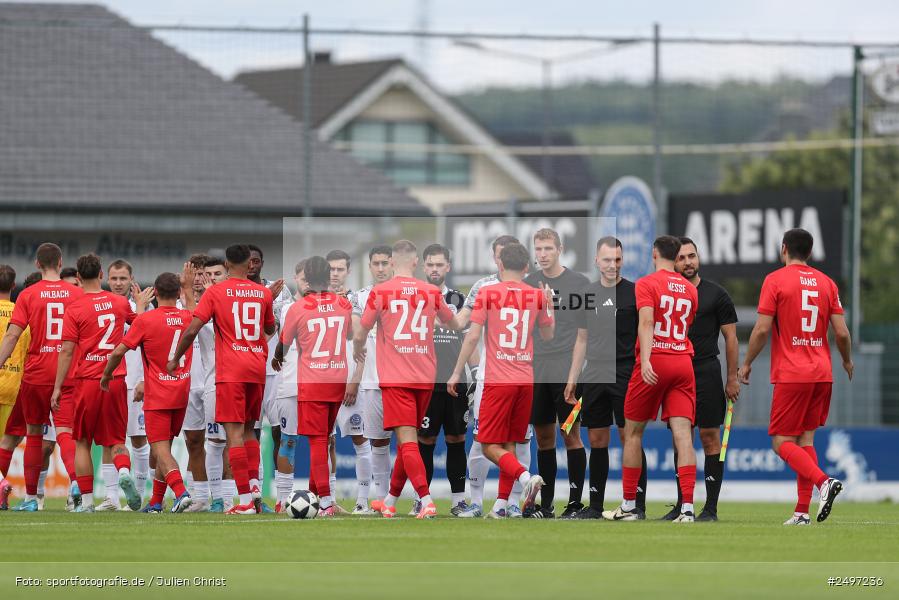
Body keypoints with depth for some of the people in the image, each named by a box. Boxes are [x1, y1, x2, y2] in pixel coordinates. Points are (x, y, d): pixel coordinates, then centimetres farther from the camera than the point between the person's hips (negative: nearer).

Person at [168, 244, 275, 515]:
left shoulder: (216, 292, -2)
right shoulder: (263, 293, 8)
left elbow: (192, 331, -8)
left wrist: (175, 360, 5)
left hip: (230, 372, -4)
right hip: (257, 370, 4)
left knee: (234, 434, -7)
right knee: (249, 431, 19)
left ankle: (245, 501, -13)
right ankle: (254, 485, 2)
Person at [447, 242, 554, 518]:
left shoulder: (487, 294, -4)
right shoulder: (537, 295, 6)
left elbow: (473, 336, -8)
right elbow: (548, 335, 19)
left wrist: (457, 372, -2)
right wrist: (549, 304, 30)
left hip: (497, 381, -4)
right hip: (525, 380, 4)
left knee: (490, 446, 0)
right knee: (509, 443, 12)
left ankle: (525, 477, -24)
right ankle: (501, 505, 9)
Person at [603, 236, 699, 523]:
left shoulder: (647, 284, -4)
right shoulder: (690, 289, 14)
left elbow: (646, 322, -18)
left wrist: (645, 360, -28)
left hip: (653, 365, -4)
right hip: (683, 363, 4)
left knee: (633, 432, 10)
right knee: (683, 434, -4)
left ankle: (629, 506, 15)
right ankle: (687, 507, -17)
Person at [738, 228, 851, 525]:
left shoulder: (775, 280, -4)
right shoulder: (826, 283, 8)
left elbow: (762, 329, -9)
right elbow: (842, 332, 5)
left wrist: (746, 364, 4)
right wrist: (847, 360, 24)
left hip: (790, 375, -5)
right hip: (822, 373, 5)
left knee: (782, 441, -2)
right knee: (806, 439, 10)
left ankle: (824, 481, -25)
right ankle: (802, 511, 3)